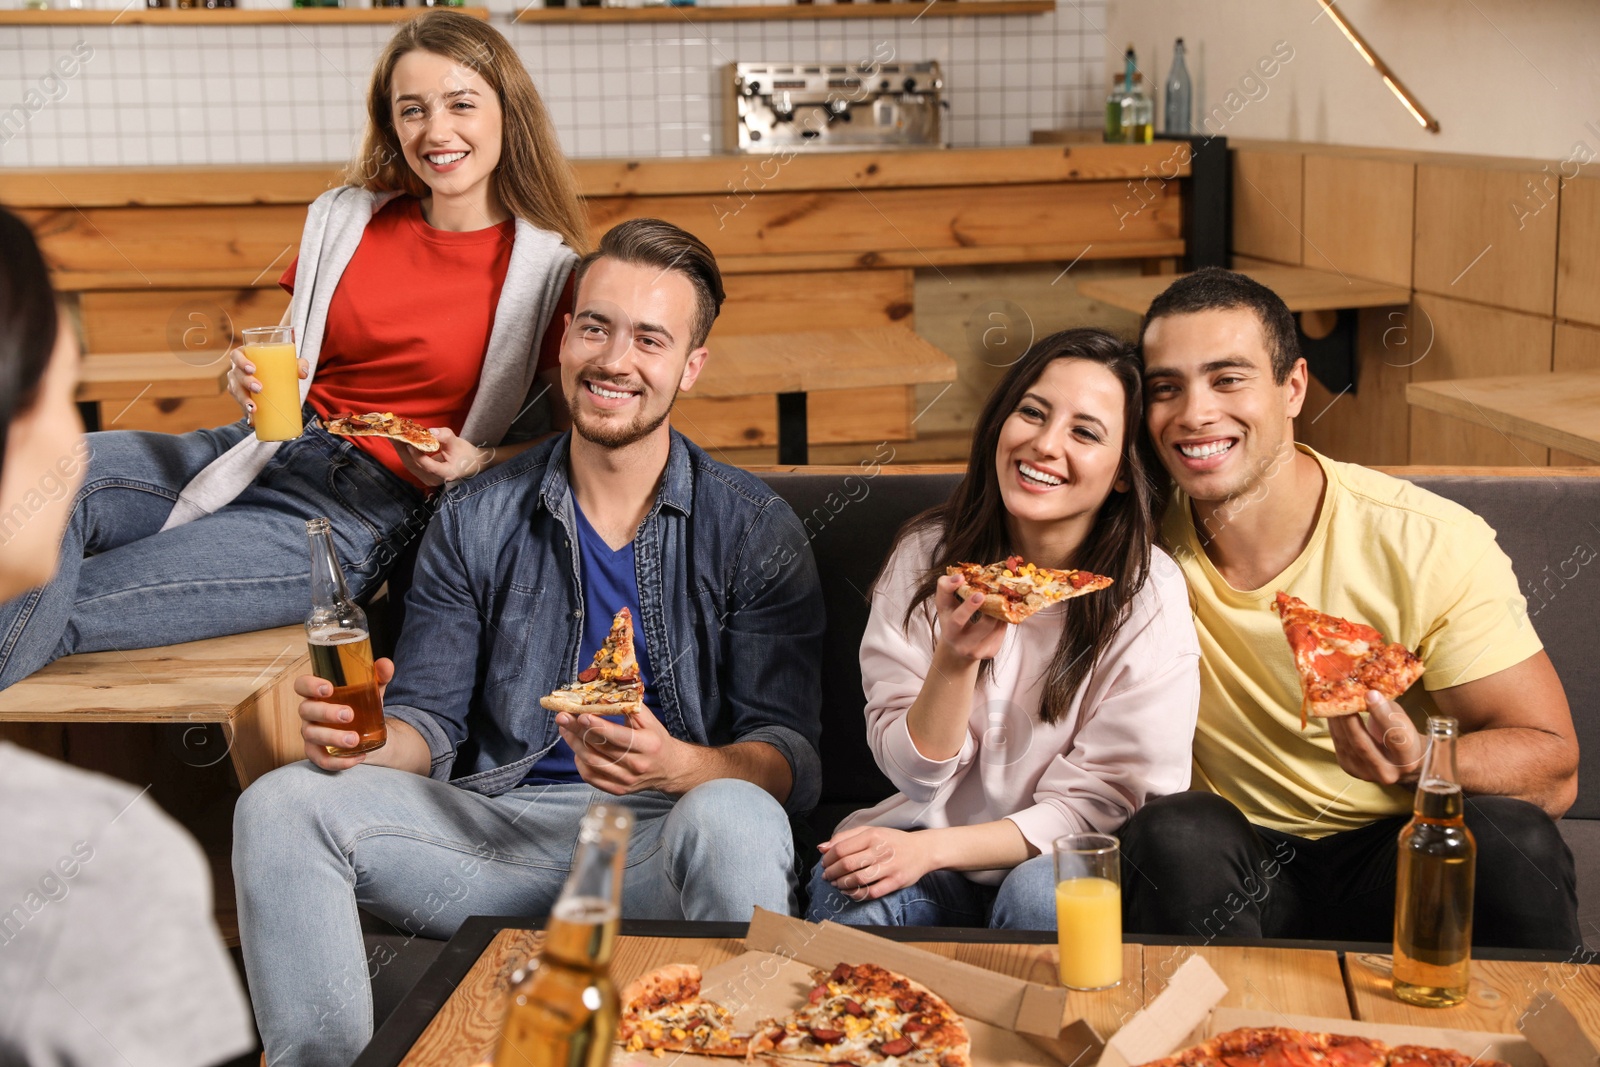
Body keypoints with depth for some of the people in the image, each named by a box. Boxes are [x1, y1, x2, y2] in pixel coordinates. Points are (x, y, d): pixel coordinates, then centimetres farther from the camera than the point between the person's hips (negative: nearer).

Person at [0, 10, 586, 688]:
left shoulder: (550, 273, -4)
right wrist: (249, 376, -4)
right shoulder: (346, 218, 9)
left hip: (367, 510, -5)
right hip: (263, 453, 5)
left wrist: (474, 462, -17)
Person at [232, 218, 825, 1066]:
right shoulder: (475, 521, 10)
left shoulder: (754, 531, 3)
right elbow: (430, 723, 9)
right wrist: (362, 736, -15)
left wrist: (679, 767, -26)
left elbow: (788, 757, -4)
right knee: (282, 805, -17)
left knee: (735, 821, -37)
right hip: (501, 831, 3)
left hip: (663, 839, -3)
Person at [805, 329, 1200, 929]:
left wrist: (935, 848, -22)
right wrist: (956, 658, -25)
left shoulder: (1150, 594, -12)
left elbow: (1103, 801, -10)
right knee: (845, 887, -29)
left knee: (1040, 892, -34)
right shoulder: (927, 555, -5)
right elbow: (913, 772, -5)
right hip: (931, 838, 2)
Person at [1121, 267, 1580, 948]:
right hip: (1236, 868, 0)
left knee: (1509, 837, -30)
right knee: (1174, 832, -31)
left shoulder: (1433, 543, -12)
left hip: (1403, 856, 0)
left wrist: (1417, 762, -32)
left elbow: (1553, 766, -11)